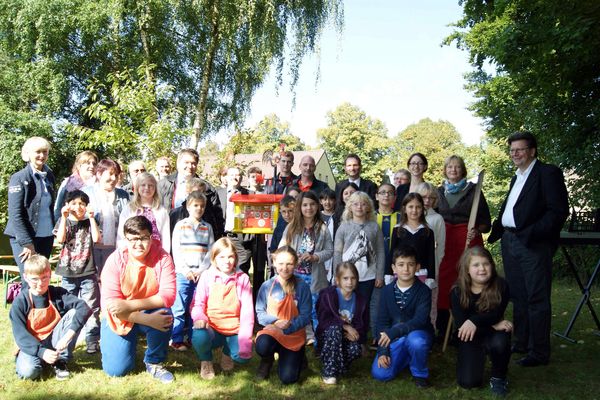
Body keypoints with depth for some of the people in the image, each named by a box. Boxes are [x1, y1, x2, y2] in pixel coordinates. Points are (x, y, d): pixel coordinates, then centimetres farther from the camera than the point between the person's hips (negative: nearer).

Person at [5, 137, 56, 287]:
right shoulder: (19, 178, -7)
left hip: (46, 237, 5)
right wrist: (27, 243, -15)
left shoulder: (49, 176, 9)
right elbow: (15, 214, -11)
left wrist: (54, 232, 9)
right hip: (24, 239, -5)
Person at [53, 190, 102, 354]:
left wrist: (91, 218, -11)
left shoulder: (89, 222, 6)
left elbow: (96, 239, -11)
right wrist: (64, 217, -13)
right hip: (68, 272, 1)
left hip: (88, 272, -1)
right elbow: (60, 239, -11)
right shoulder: (63, 221, 7)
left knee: (91, 308, -1)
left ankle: (92, 340, 5)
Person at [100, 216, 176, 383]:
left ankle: (154, 363, -5)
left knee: (165, 314, -33)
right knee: (116, 369, -10)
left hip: (151, 312, 0)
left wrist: (130, 305, -33)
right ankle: (130, 342, 25)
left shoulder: (162, 257, -17)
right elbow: (111, 304, -23)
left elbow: (168, 295, -24)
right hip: (120, 318, 0)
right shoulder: (115, 260, -18)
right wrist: (148, 320, -34)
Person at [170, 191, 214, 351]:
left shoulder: (207, 227, 11)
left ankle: (193, 338, 14)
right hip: (183, 273, -2)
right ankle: (176, 339, 6)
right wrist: (186, 270, -9)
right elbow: (176, 250, 0)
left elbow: (210, 251, 6)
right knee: (179, 308, -2)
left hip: (201, 274, 2)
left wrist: (201, 270, -6)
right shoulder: (180, 225, 5)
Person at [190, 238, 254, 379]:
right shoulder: (207, 276, -1)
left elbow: (247, 310, -5)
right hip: (212, 329, -1)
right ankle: (206, 361, 4)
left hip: (234, 331, 1)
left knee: (242, 356, -25)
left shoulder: (242, 278, 0)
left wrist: (245, 340, -14)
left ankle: (227, 352, 16)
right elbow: (197, 304, -3)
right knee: (199, 336, -34)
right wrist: (199, 318, -27)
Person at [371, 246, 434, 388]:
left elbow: (420, 320, -25)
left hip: (418, 334, -3)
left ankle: (420, 374, -7)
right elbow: (382, 322, -2)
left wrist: (393, 332, -36)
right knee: (379, 373, -13)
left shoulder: (423, 290, -13)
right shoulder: (387, 290, -3)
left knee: (415, 340, -39)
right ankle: (407, 357, 17)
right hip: (395, 339, 3)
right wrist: (383, 351, -10)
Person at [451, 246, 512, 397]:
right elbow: (461, 325, -22)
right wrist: (493, 326, -26)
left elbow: (497, 315, -24)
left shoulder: (500, 286, -14)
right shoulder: (457, 292, -15)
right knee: (468, 382, -13)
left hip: (493, 334, 0)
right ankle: (479, 358, 23)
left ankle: (498, 377, -3)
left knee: (500, 342, -36)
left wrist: (475, 321, -40)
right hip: (470, 339, 0)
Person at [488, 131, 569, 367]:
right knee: (518, 297, 15)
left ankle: (539, 352, 7)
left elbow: (559, 211, -15)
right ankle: (521, 343, 27)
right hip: (510, 242, 8)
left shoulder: (548, 173, -7)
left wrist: (532, 233, -22)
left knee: (537, 299, -2)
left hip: (533, 245, -8)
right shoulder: (517, 178, 20)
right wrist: (496, 232, 7)